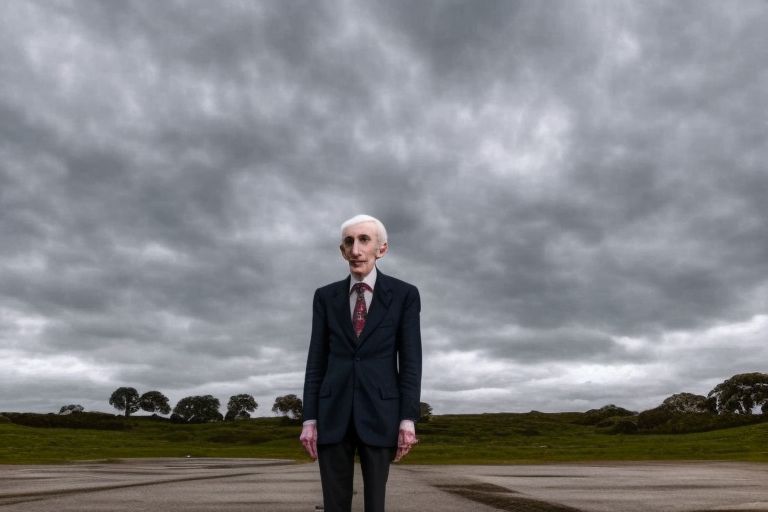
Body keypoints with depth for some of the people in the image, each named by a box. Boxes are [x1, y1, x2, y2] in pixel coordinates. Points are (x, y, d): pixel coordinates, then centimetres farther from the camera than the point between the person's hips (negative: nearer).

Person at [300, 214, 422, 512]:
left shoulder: (405, 294, 2)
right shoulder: (325, 297, 8)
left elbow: (410, 361, -2)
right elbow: (316, 360, 6)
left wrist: (408, 420, -9)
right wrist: (309, 420, 1)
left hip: (380, 412, -1)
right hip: (334, 412, 2)